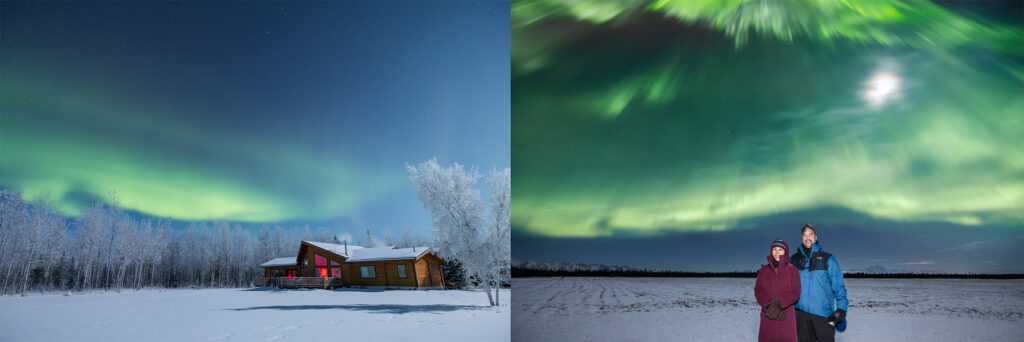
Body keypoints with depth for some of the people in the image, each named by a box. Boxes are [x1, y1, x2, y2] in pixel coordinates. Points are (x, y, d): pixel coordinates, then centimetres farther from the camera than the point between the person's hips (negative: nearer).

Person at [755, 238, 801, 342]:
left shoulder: (792, 270, 4)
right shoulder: (764, 270, 11)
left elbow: (795, 292, -4)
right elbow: (758, 291, 4)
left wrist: (779, 303, -18)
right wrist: (768, 305, -13)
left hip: (786, 316, -2)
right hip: (767, 316, 2)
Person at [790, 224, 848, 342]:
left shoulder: (828, 259, 2)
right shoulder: (794, 259, 10)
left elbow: (838, 285, -1)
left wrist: (841, 308, -9)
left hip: (823, 311, -2)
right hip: (801, 311, 2)